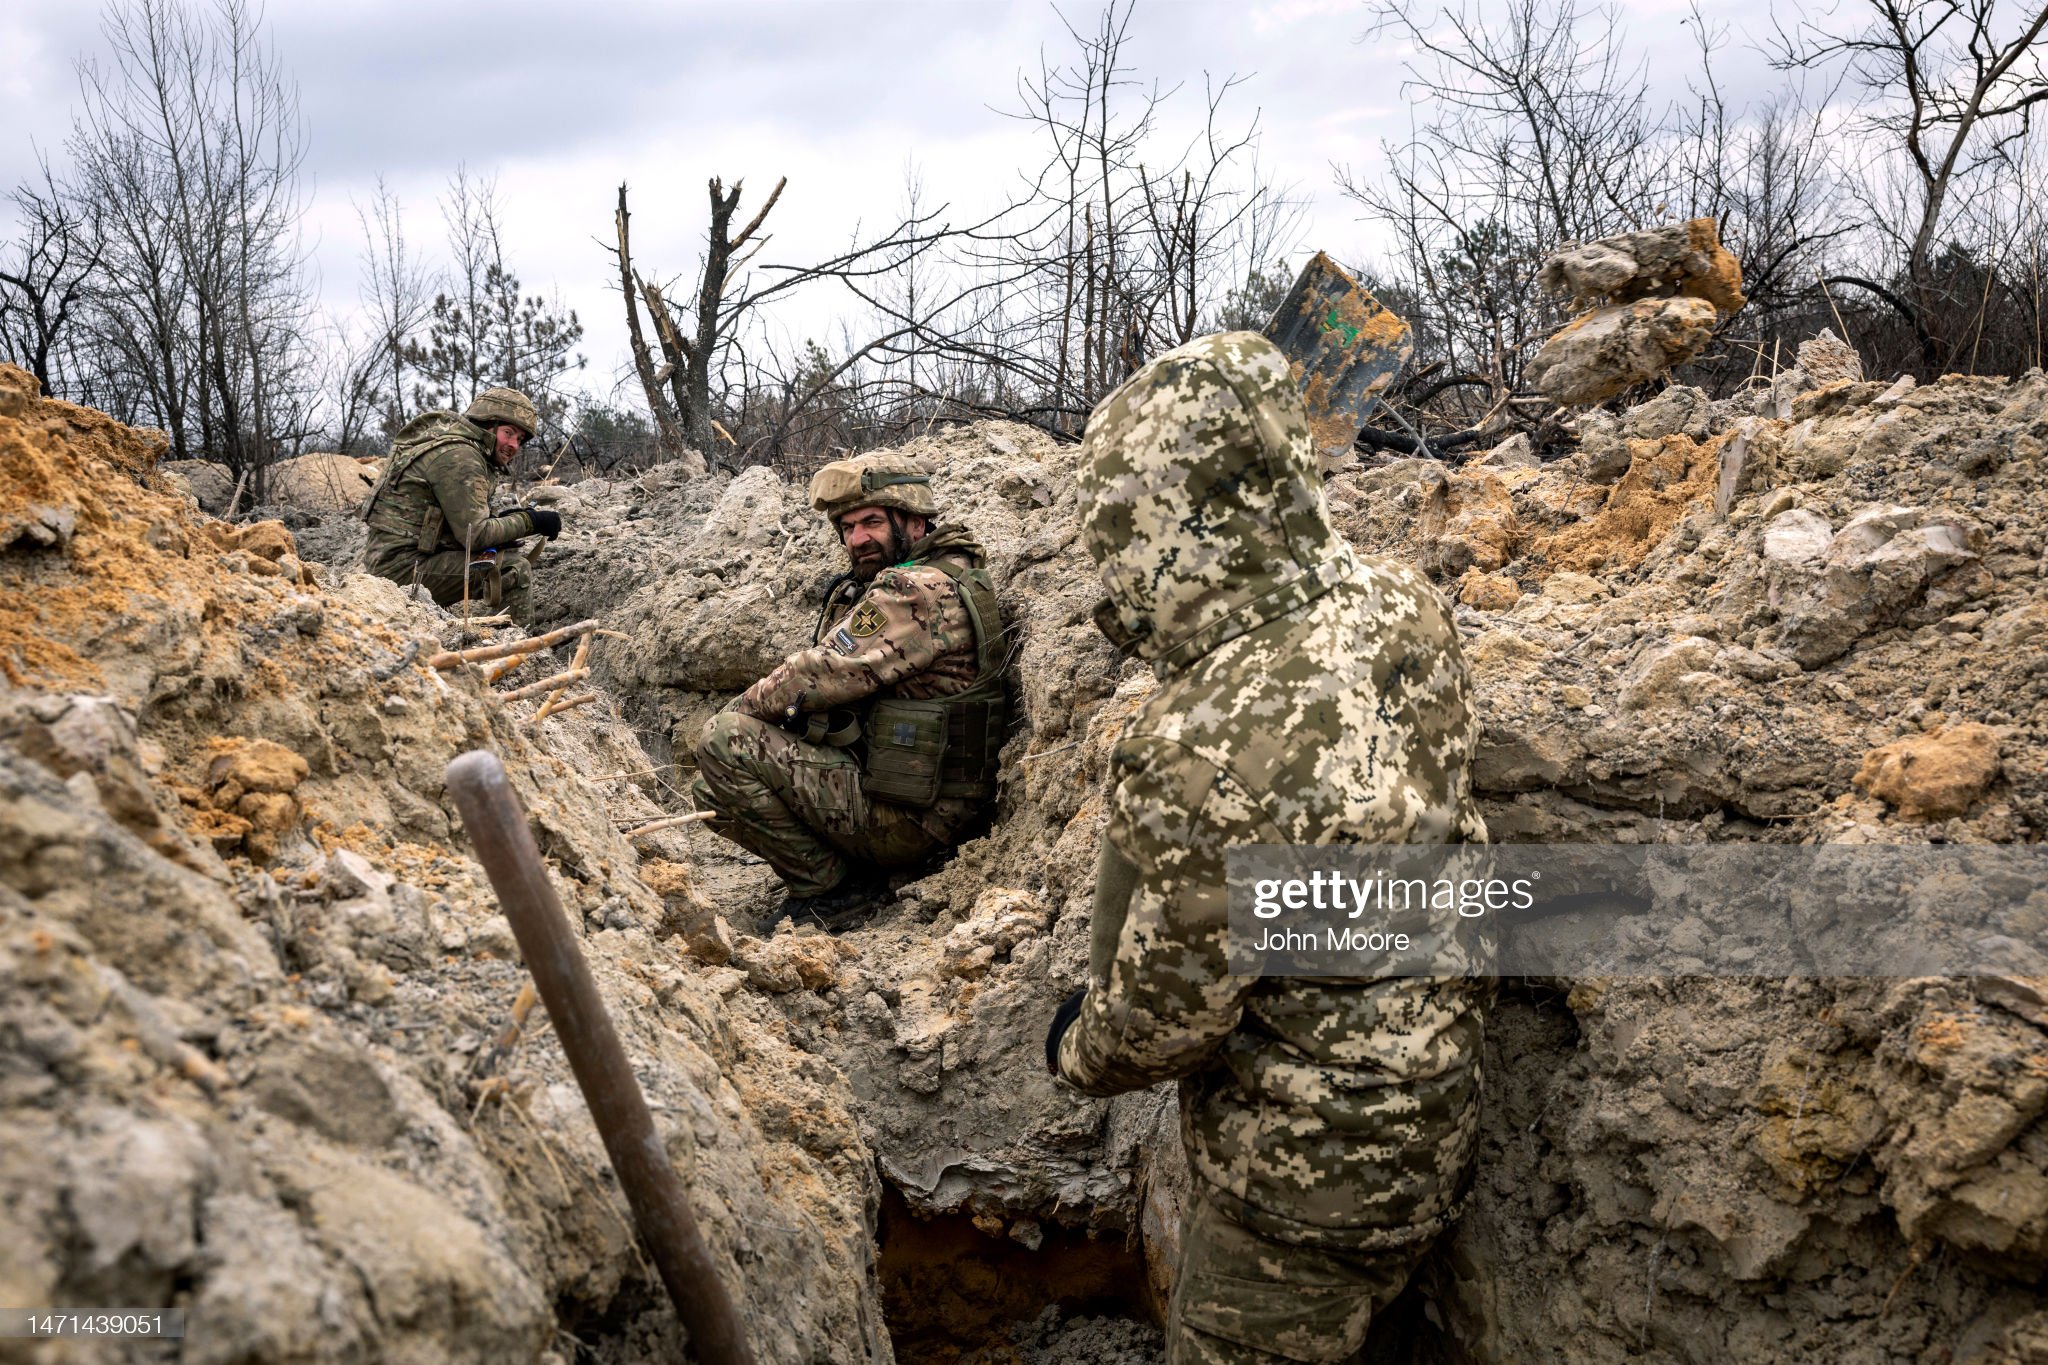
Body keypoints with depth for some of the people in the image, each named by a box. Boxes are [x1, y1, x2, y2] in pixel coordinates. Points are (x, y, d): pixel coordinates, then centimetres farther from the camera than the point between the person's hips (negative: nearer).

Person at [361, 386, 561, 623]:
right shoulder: (458, 455, -16)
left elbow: (463, 523, 15)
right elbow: (475, 535, -20)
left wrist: (506, 520, 1)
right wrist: (530, 522, -11)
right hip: (404, 566, -11)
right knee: (516, 570, -17)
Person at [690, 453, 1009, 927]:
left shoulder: (920, 591, -18)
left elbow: (823, 676, -20)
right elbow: (835, 675, 17)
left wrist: (739, 709, -3)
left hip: (907, 816, -11)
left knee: (726, 744, -19)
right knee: (711, 788, 13)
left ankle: (827, 889, -7)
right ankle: (851, 872, 10)